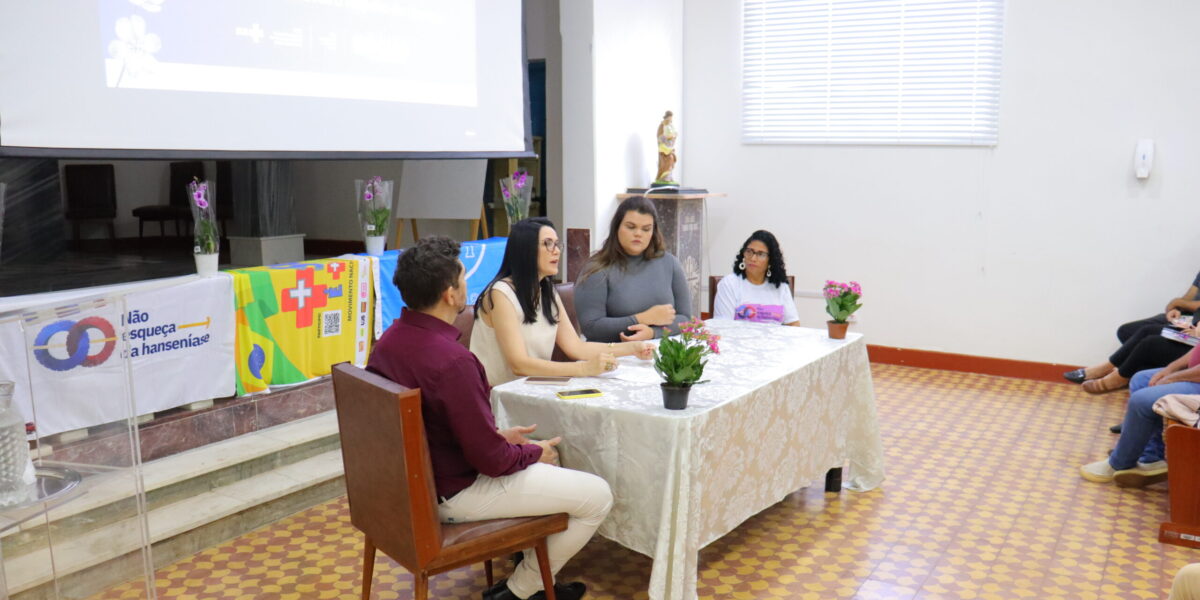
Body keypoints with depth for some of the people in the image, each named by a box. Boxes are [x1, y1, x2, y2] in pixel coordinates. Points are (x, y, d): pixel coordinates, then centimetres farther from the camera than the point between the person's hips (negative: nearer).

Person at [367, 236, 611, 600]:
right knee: (597, 495, -2)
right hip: (451, 494, -9)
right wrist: (534, 453, -5)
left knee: (543, 452, 27)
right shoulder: (452, 360, -31)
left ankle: (528, 562, 28)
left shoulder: (389, 340, -2)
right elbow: (491, 460, -25)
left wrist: (501, 436, 8)